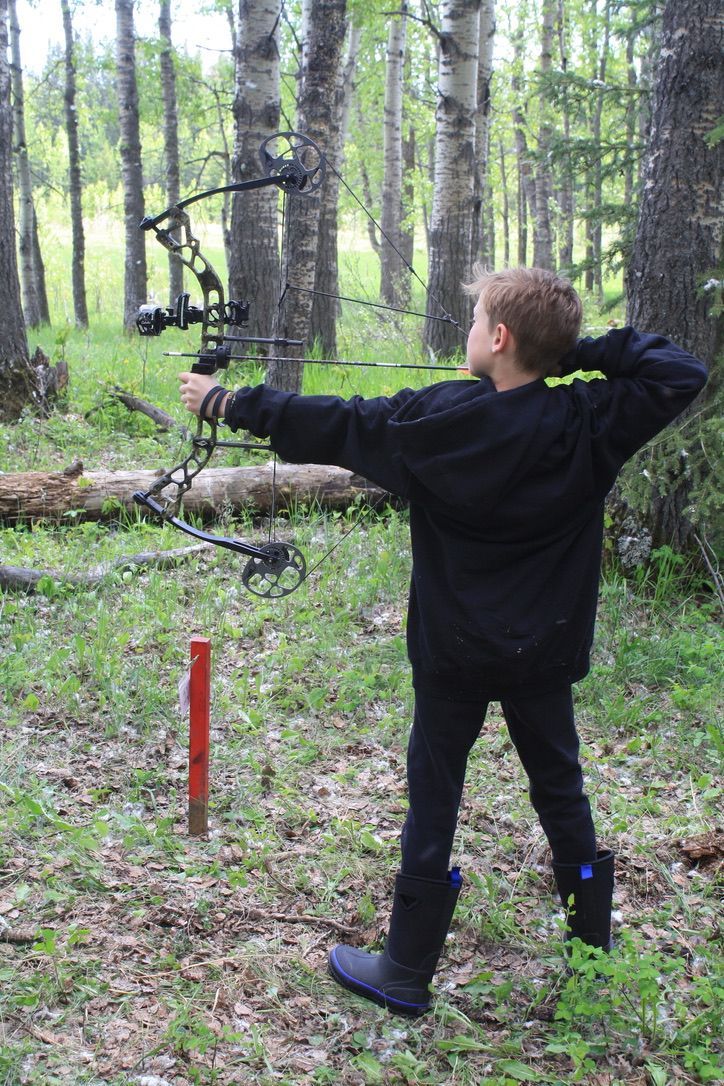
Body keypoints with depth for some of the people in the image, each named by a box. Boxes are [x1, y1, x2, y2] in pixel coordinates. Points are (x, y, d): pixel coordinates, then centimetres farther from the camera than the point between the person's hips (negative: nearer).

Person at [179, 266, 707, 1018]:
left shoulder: (436, 420, -17)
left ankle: (405, 973, 18)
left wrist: (225, 402, 3)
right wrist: (584, 352, -8)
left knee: (433, 801, 8)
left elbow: (326, 425, -9)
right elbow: (681, 374, -4)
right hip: (546, 651, 3)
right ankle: (594, 939, 34)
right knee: (559, 786, 20)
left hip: (455, 653, -3)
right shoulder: (588, 423, -11)